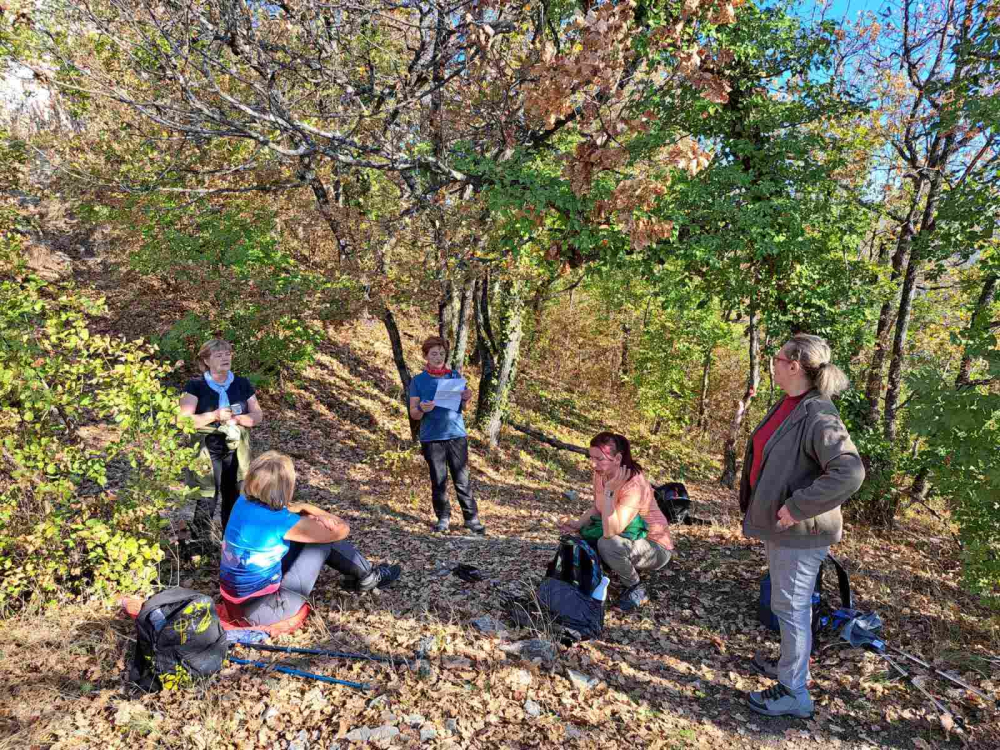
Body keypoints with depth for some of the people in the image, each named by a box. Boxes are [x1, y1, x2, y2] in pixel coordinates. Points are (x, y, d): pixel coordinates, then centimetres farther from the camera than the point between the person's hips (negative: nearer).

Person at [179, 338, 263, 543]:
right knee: (207, 501, -6)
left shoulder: (242, 384, 7)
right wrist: (215, 415, -23)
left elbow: (258, 415, 5)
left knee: (234, 500, 10)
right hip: (207, 452, -4)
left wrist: (238, 418, -15)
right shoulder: (196, 386, -4)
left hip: (235, 452, 4)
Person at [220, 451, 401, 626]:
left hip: (236, 597, 8)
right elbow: (342, 529, -16)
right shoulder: (280, 522, -27)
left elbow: (292, 507, 13)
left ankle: (358, 572, 31)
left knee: (315, 534, 12)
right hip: (260, 609, -8)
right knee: (325, 539, -5)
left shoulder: (243, 502, -6)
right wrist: (322, 517, 2)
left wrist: (303, 508, -8)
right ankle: (367, 577, 21)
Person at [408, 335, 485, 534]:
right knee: (438, 481, 5)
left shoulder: (455, 376, 8)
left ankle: (472, 518, 9)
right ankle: (443, 518, 18)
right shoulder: (418, 381, 3)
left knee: (462, 480, 1)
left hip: (456, 435, 1)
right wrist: (422, 409, -22)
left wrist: (466, 398, -12)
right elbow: (413, 414, 0)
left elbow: (462, 406, 11)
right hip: (431, 438, -1)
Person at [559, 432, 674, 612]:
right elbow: (597, 507, 9)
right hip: (630, 539, 8)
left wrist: (609, 491, -41)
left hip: (655, 547, -8)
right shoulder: (601, 473, -9)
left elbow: (611, 532, -39)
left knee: (607, 544, -33)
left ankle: (637, 590, -5)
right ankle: (630, 569, 15)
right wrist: (578, 524, -8)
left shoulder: (634, 485, -31)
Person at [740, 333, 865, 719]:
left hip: (800, 530, -9)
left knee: (791, 606, 4)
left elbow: (850, 472, -34)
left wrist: (797, 507, -28)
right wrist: (761, 510, 15)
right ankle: (790, 665, 42)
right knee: (790, 603, 23)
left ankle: (794, 691, 20)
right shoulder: (787, 406, 4)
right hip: (779, 525, 9)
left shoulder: (818, 416, -24)